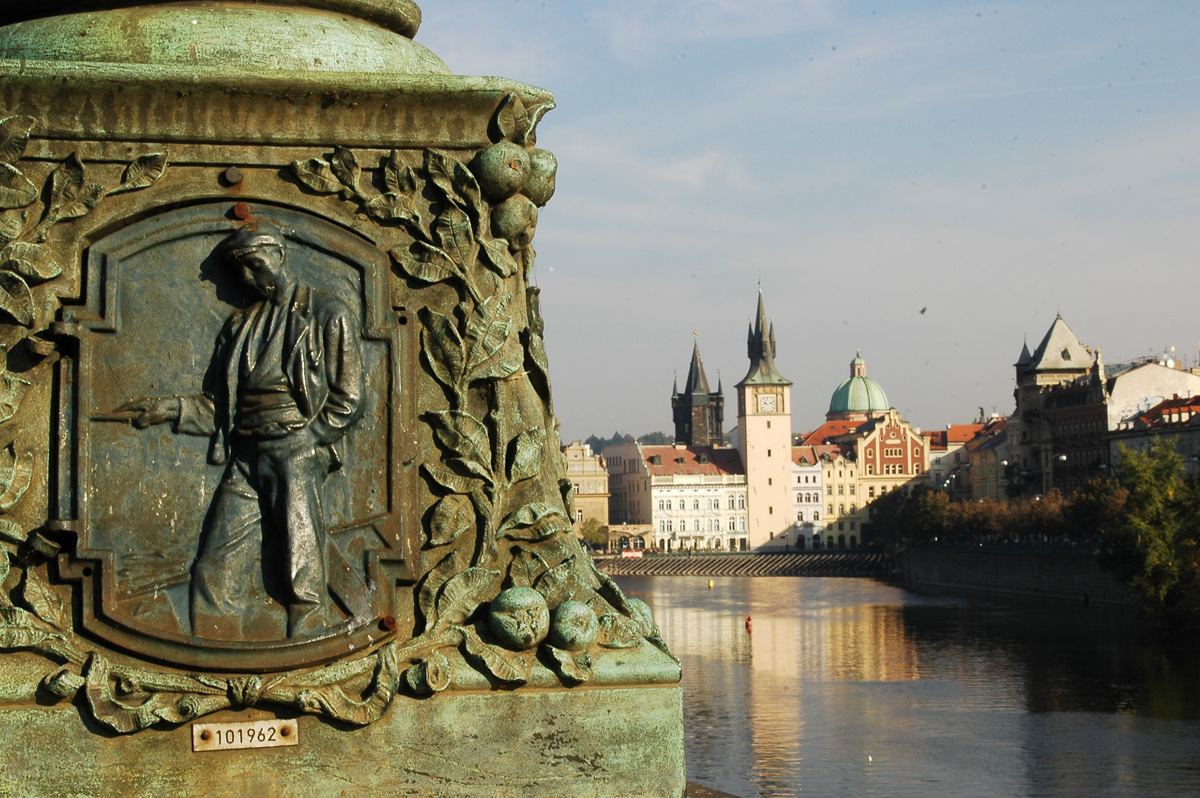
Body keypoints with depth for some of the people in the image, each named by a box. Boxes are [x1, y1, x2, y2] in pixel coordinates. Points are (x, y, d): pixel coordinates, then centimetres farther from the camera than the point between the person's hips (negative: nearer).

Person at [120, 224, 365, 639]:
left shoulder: (328, 314, 4)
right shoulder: (240, 325, 21)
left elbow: (347, 402, -1)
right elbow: (218, 403, 20)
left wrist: (303, 442, -7)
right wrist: (171, 409, 4)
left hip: (298, 454, -5)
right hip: (245, 459, 5)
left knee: (302, 574, -8)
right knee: (215, 571, -3)